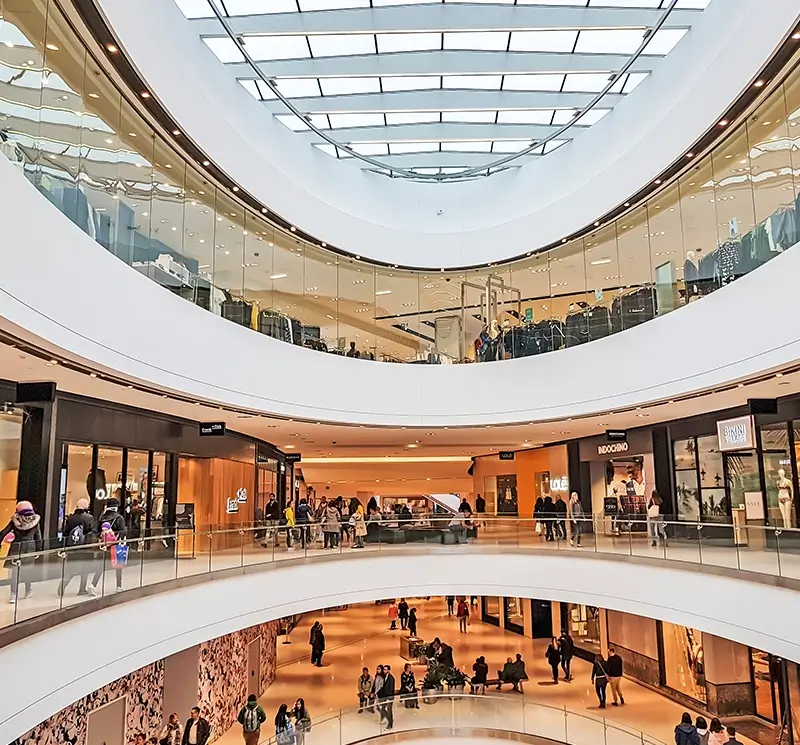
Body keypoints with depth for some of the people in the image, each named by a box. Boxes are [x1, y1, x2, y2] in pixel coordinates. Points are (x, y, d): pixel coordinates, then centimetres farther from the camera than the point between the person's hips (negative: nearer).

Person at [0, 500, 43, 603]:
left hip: (17, 547, -1)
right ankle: (28, 591, 27)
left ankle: (13, 594, -3)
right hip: (30, 547, 1)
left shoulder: (15, 520, -5)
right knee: (28, 570, 16)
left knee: (15, 570, 3)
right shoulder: (35, 521, -3)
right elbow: (38, 538, 2)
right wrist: (38, 550, 10)